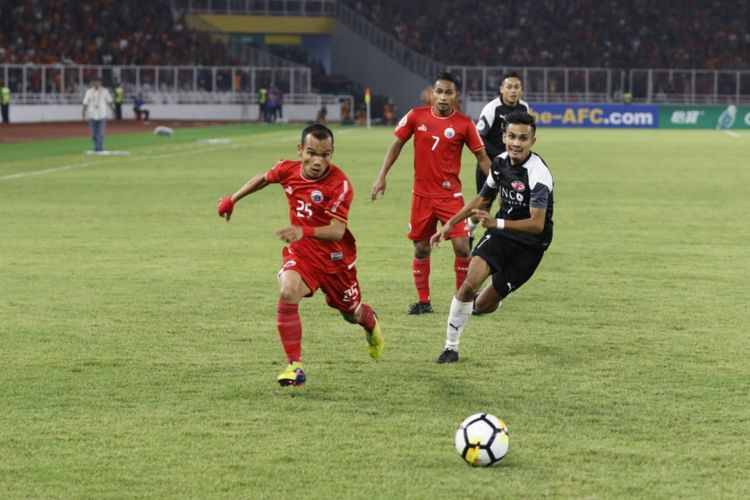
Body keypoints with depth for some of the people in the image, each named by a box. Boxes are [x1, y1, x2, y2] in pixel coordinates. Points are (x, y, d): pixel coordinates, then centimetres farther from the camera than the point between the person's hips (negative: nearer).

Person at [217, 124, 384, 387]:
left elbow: (337, 231, -33)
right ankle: (294, 365, -20)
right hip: (300, 251, 2)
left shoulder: (339, 184, -26)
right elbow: (263, 178, 13)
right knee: (287, 294, -28)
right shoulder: (287, 169, -12)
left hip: (335, 255, -2)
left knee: (352, 312, 18)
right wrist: (232, 199, 22)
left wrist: (304, 232, -50)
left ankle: (371, 324, 59)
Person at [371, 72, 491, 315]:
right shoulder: (416, 116, -3)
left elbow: (482, 157, -2)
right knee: (421, 249, 7)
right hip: (422, 194, 2)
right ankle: (423, 301, 20)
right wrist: (382, 176, 3)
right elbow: (397, 144, 8)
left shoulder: (464, 124, -7)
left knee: (461, 247, -10)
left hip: (450, 195, -2)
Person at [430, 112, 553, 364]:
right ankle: (451, 347, -6)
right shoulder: (500, 162, -2)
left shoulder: (538, 173, -24)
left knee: (483, 305, 1)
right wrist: (450, 224, 17)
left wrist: (497, 223, -43)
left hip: (529, 245, -4)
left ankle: (481, 302, 41)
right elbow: (483, 199, 17)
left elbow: (537, 224, -31)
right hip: (500, 232, 4)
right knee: (470, 283, -20)